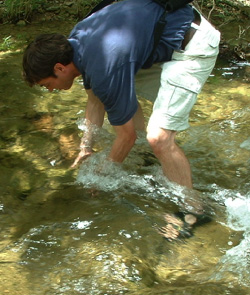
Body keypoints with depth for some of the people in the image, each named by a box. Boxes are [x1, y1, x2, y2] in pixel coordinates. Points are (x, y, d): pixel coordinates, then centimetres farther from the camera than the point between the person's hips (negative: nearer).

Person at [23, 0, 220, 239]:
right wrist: (86, 148, 19)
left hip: (192, 46, -10)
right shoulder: (75, 40, 0)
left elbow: (127, 135, -13)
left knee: (159, 137, -15)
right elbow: (95, 99, 18)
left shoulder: (104, 69, -27)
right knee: (123, 95, 22)